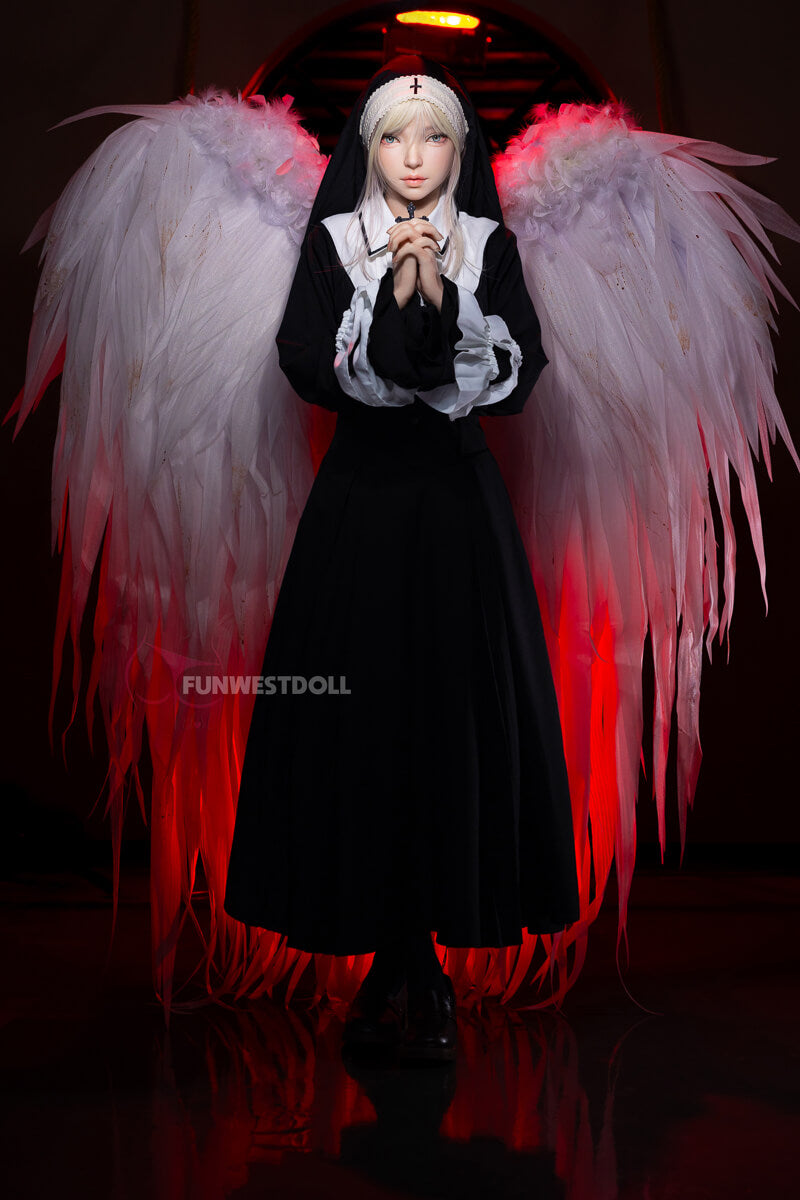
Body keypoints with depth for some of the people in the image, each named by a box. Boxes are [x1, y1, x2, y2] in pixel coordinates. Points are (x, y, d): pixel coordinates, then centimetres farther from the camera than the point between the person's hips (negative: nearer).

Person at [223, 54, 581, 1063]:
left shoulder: (487, 245, 8)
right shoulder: (332, 241, 6)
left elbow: (518, 376, -3)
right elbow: (309, 367, -7)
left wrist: (442, 298, -14)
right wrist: (396, 298, -15)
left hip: (458, 499, 1)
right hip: (362, 498, 0)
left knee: (457, 705, -3)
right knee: (361, 708, -3)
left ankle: (419, 950, 10)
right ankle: (402, 957, 11)